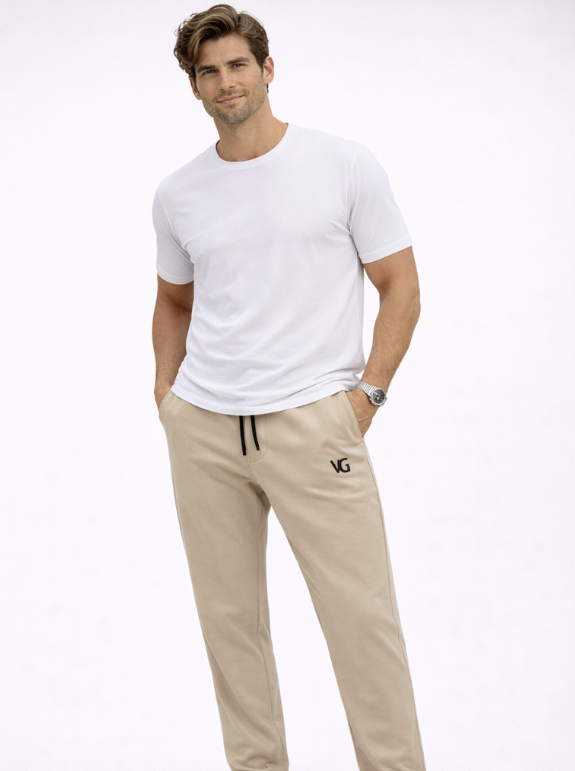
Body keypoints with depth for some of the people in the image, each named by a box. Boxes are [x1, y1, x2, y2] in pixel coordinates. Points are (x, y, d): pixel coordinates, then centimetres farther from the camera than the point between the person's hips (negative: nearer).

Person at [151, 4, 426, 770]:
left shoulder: (346, 166, -1)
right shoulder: (177, 194, 10)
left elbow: (400, 286, 1)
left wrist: (367, 392, -7)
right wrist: (167, 391, 13)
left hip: (313, 422, -4)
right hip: (202, 428, 4)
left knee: (362, 615, -7)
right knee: (229, 619, 9)